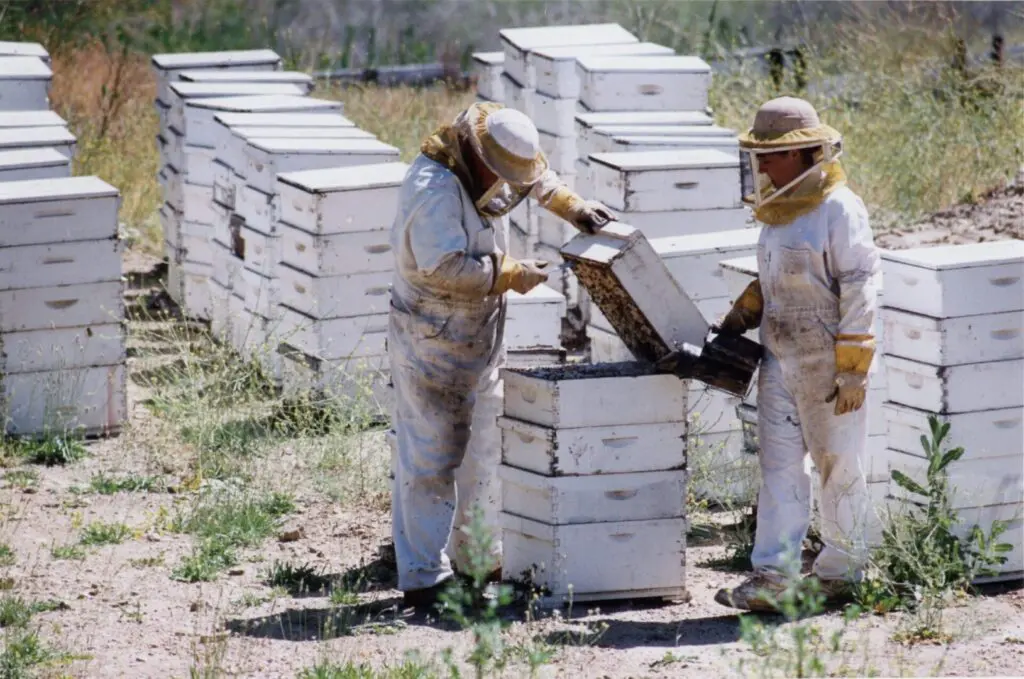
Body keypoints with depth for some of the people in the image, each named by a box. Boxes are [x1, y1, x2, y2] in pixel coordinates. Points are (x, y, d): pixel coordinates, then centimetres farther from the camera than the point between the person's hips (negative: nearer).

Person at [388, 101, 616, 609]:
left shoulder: (485, 174, 4)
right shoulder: (435, 191, -25)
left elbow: (535, 176, 26)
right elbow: (447, 267, -34)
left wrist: (571, 205, 12)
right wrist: (511, 274, -24)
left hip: (481, 341, 10)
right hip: (432, 345, -10)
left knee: (484, 453, 16)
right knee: (430, 461, -8)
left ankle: (481, 559, 28)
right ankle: (423, 580, -6)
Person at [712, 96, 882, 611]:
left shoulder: (839, 209, -15)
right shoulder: (780, 208, 10)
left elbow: (860, 290, -17)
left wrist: (852, 370, -19)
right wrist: (742, 315, 11)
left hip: (827, 368, -8)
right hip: (780, 360, 8)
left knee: (838, 467, 5)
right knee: (778, 467, 3)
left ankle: (842, 571, 17)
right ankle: (771, 575, 2)